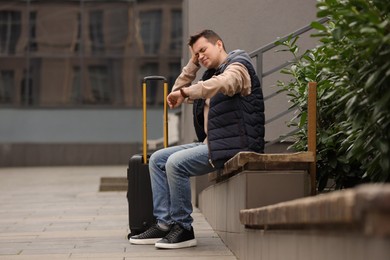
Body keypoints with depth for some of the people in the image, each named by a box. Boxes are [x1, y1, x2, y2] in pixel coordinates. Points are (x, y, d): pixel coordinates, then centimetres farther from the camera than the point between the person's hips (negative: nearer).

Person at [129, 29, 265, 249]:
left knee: (176, 162, -26)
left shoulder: (237, 66, -5)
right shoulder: (212, 73, 23)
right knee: (157, 159, 6)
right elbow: (178, 94, 28)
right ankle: (165, 223, -2)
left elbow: (222, 83, -30)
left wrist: (185, 92, -24)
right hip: (211, 143, 10)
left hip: (235, 145, -10)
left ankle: (183, 229, -16)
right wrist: (193, 64, 19)